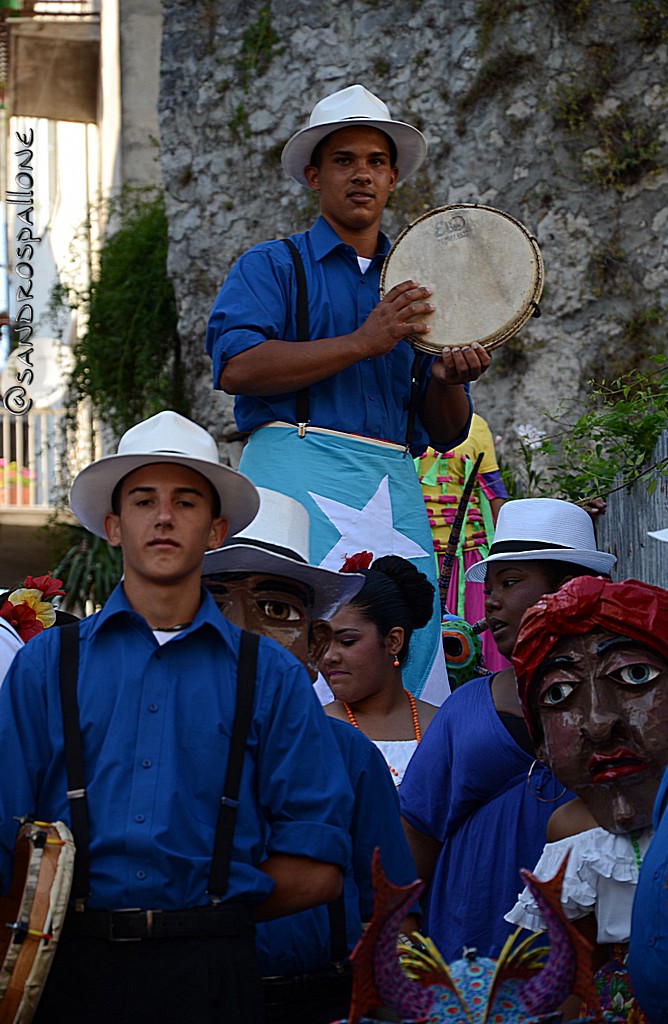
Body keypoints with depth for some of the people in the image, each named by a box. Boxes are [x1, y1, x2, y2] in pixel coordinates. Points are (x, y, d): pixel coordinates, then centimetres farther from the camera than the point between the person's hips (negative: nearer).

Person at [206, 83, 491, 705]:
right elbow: (236, 367, -8)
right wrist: (362, 343, -12)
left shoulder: (411, 289, 25)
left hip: (393, 489, 4)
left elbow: (444, 433, 22)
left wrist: (448, 380, -1)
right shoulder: (271, 268, 12)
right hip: (296, 471, -4)